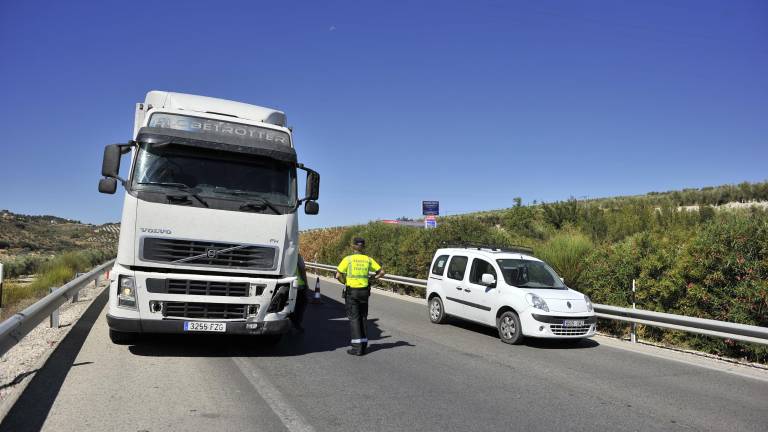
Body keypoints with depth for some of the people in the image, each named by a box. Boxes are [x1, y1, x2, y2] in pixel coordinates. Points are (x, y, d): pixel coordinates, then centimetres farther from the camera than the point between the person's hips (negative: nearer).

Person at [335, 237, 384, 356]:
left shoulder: (348, 259, -8)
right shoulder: (368, 259, 2)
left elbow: (338, 275, -10)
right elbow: (381, 272, 4)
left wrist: (345, 282, 7)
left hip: (351, 292, -3)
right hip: (364, 291, 4)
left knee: (354, 318, 1)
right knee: (363, 318, 14)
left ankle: (357, 347, -2)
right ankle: (363, 345, 18)